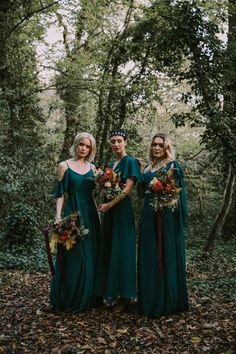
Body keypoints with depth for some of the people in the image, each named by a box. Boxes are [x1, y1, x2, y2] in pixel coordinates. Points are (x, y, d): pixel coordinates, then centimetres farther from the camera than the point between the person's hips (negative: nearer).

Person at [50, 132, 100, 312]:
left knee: (91, 256, 9)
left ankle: (87, 297, 23)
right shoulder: (65, 165, -2)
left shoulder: (92, 167, 10)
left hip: (91, 214, 5)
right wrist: (58, 217, -14)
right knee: (74, 257, -1)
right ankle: (71, 299, 13)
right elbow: (60, 194, -5)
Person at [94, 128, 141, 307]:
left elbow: (128, 188, -15)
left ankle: (123, 292, 6)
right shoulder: (111, 165, 17)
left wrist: (109, 204, -17)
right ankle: (110, 292, 17)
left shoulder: (130, 162, -6)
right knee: (108, 250, 8)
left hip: (122, 209, -8)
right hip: (110, 211, 8)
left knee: (121, 249, -4)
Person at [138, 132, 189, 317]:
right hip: (149, 216, 7)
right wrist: (140, 172, 8)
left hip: (167, 216, -7)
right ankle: (151, 299, 22)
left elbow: (178, 193, -9)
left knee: (167, 255, -2)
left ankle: (168, 301, 10)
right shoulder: (149, 168, 17)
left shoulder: (173, 166, -3)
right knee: (149, 256, 10)